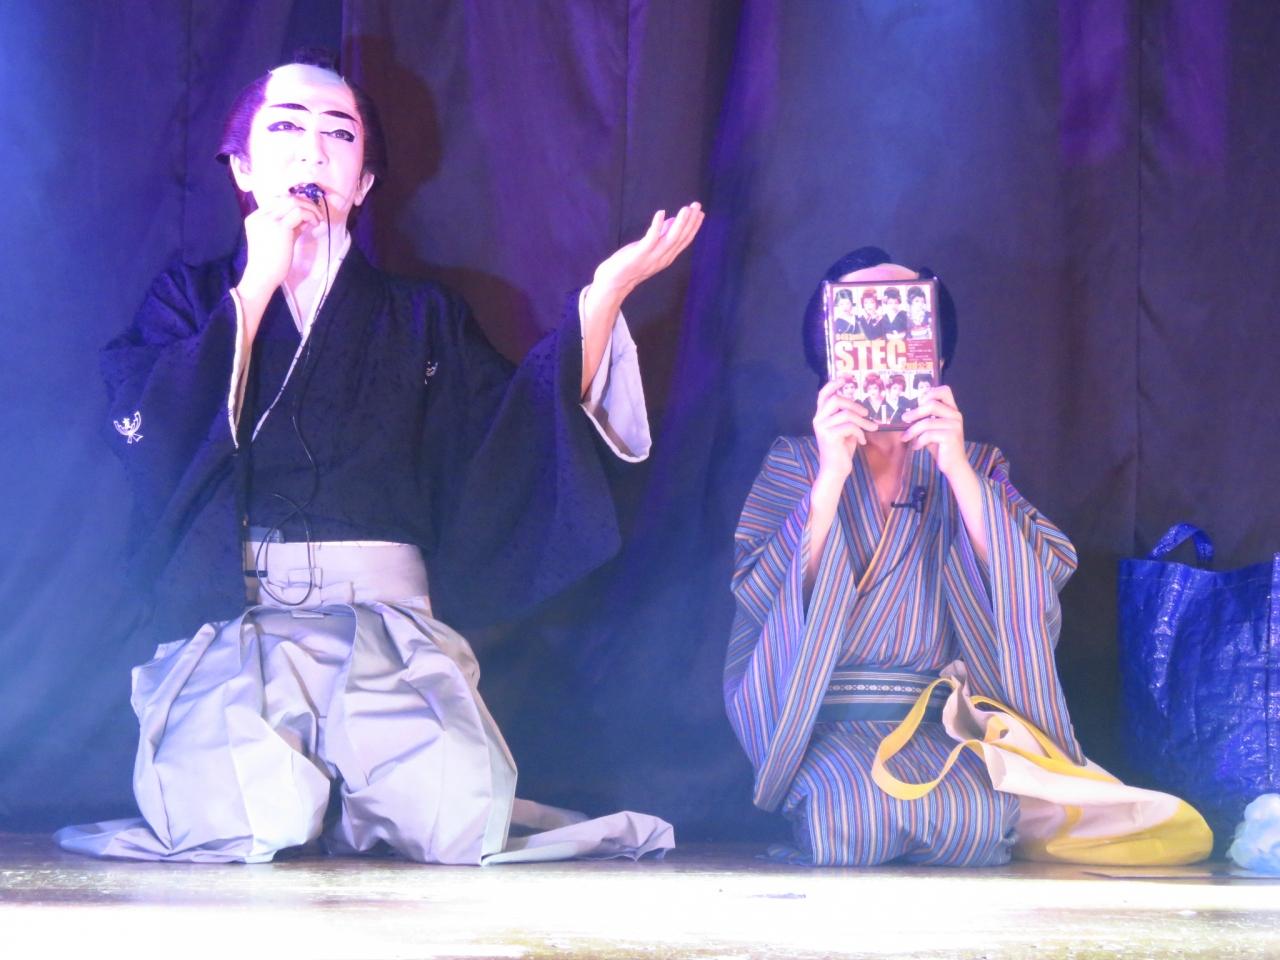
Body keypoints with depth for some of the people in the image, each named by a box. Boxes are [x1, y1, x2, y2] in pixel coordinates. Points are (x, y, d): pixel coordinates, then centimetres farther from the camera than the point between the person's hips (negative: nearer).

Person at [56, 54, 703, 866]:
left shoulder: (425, 319, 20)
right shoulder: (191, 299, 14)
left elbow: (521, 436, 6)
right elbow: (151, 439, -5)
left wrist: (604, 295, -2)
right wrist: (257, 288, -3)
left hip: (387, 629, 2)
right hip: (232, 627, -2)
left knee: (463, 821, -26)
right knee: (240, 825, -31)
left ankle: (347, 801, 6)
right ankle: (271, 790, 4)